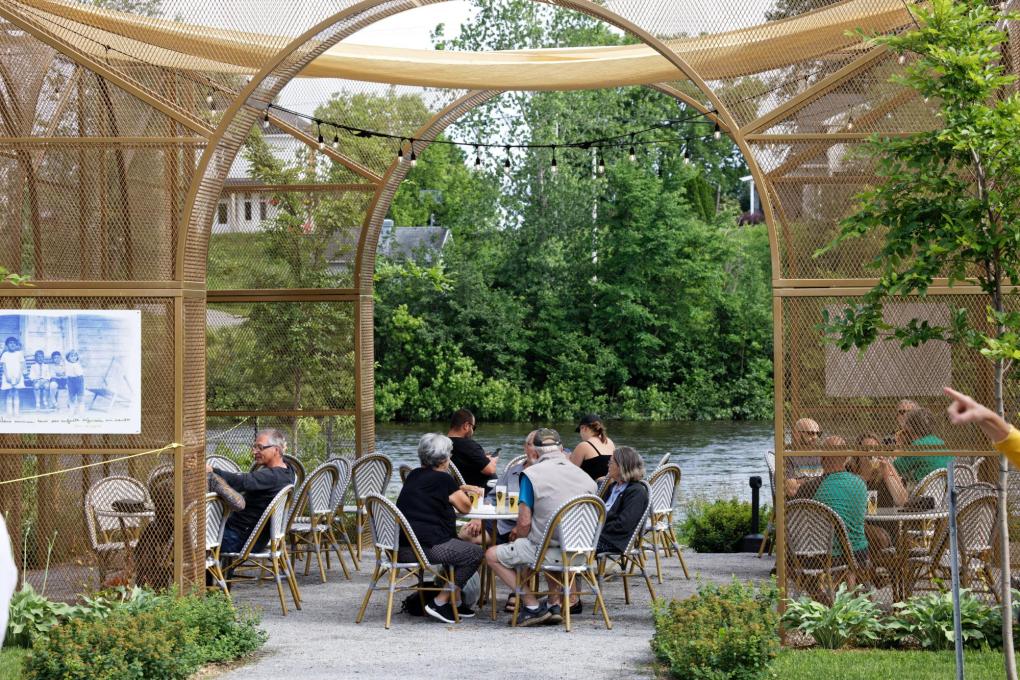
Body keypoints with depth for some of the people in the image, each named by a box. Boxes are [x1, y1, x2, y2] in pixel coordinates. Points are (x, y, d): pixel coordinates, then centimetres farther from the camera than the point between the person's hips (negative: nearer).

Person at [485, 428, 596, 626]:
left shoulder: (531, 474, -10)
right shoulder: (585, 477, 5)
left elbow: (524, 522, -13)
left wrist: (517, 535, 12)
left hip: (547, 549, -6)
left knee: (492, 555, 11)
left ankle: (533, 606, 5)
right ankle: (554, 603, 27)